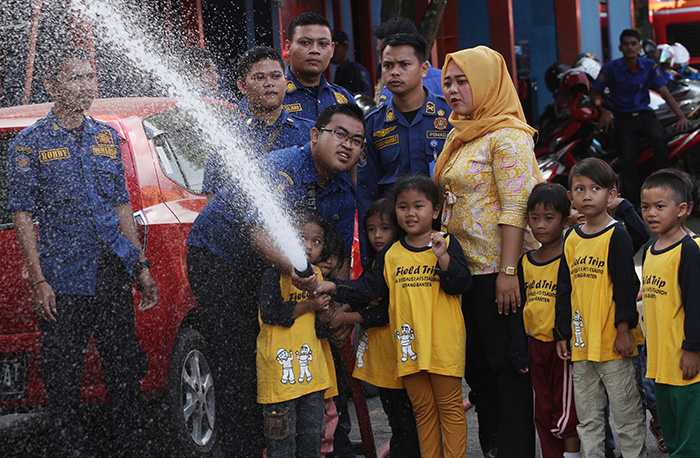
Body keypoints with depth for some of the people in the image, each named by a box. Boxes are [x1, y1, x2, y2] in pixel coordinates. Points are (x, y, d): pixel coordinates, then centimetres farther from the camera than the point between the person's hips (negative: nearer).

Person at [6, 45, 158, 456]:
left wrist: (142, 266, 12)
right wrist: (39, 281, -11)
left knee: (127, 369, 8)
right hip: (64, 280, -4)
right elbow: (23, 217, -3)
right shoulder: (30, 143, -1)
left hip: (116, 276, 4)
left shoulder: (107, 137, 13)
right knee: (63, 377, -1)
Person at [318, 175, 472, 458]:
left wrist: (443, 258, -24)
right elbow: (369, 287, 10)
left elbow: (461, 284, -9)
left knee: (450, 407, 2)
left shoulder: (446, 244, -1)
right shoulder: (391, 254, 11)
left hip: (443, 343, -4)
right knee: (423, 410, 11)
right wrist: (334, 288, -1)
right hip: (408, 345, 4)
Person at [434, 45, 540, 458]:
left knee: (507, 364, -3)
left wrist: (508, 271, -23)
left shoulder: (507, 136, -11)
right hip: (465, 267, 9)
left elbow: (515, 208, -18)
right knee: (476, 364, 14)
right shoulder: (459, 137, 15)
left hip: (498, 269, -9)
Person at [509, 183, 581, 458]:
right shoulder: (525, 262, 8)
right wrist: (519, 352, 9)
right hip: (536, 345, 6)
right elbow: (518, 310, 13)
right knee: (543, 413, 13)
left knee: (565, 412, -3)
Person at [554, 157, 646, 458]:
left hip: (613, 342, -6)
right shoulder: (572, 239, 10)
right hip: (581, 343, 6)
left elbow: (626, 285, -10)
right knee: (587, 418, 12)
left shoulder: (616, 236, -7)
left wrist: (624, 330, -14)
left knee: (626, 414, 2)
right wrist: (562, 334, 12)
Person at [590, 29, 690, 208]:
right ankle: (632, 205, -22)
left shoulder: (650, 66, 5)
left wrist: (681, 116, -10)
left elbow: (665, 93, 1)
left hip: (645, 115, 1)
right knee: (628, 160, -23)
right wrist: (604, 111, -13)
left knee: (658, 138, -33)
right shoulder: (611, 68, 0)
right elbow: (595, 93, 6)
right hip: (624, 118, -1)